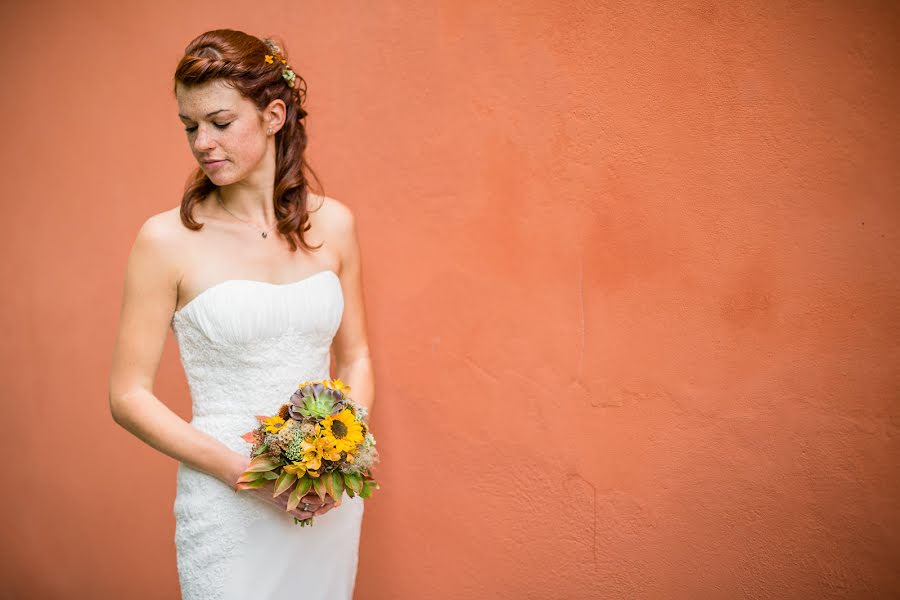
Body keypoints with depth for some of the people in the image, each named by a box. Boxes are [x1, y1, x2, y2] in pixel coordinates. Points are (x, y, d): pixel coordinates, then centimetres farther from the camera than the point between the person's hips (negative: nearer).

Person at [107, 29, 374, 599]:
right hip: (226, 506, -3)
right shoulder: (167, 238, -10)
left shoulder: (332, 223, 0)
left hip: (330, 501, 4)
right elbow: (129, 395, -7)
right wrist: (243, 471, -15)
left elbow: (355, 356, 8)